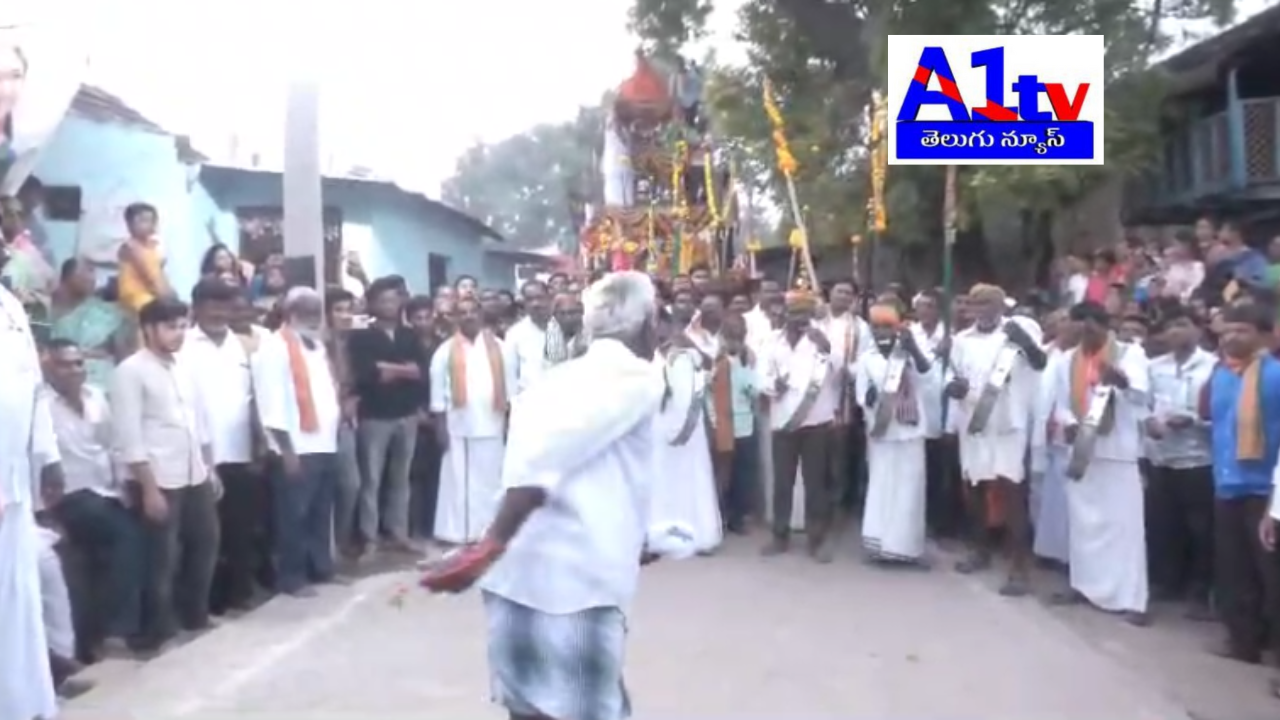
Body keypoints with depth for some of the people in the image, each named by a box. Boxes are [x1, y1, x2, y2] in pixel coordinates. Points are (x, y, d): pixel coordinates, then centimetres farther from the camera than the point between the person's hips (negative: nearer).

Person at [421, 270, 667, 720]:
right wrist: (492, 546, -23)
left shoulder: (563, 377, 20)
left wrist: (632, 543, 42)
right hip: (574, 581, -8)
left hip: (522, 574, 8)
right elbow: (549, 455, -18)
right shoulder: (636, 376, -3)